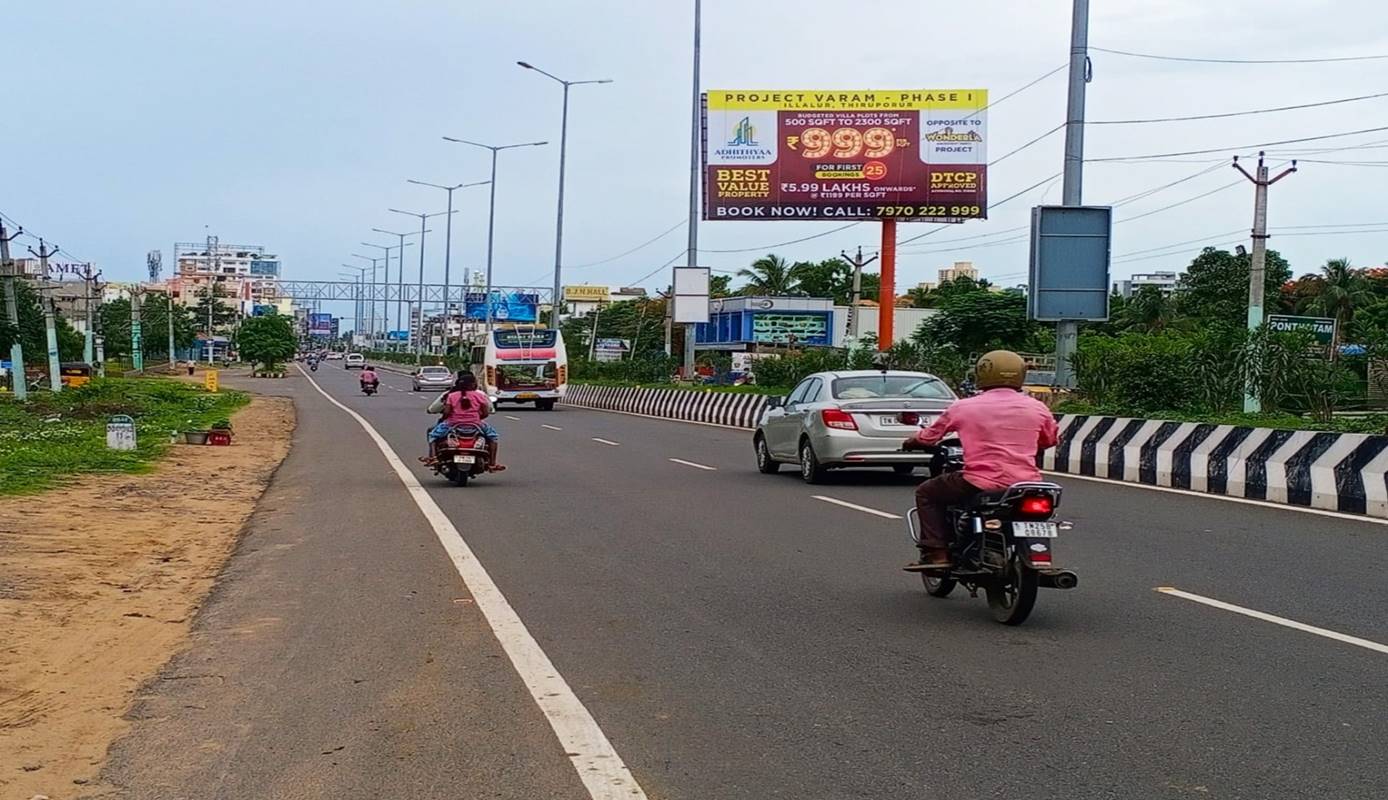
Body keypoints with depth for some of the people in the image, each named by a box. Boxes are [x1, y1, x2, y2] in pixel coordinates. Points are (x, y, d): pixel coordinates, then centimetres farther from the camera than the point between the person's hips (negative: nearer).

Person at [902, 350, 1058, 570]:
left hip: (981, 484, -3)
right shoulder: (1037, 408, 7)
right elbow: (1050, 440, 25)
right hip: (1026, 486, 3)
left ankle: (936, 553, 5)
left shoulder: (963, 407, 2)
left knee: (926, 493, 19)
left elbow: (929, 437, 13)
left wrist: (912, 442, 36)